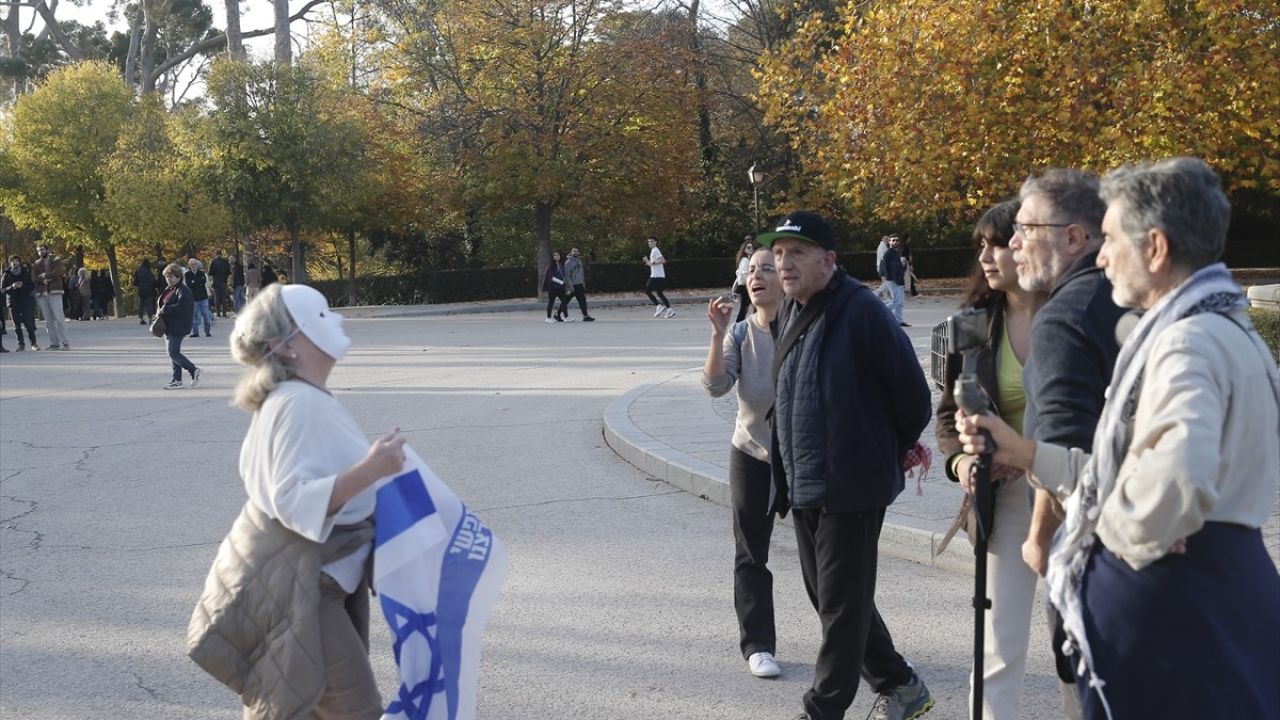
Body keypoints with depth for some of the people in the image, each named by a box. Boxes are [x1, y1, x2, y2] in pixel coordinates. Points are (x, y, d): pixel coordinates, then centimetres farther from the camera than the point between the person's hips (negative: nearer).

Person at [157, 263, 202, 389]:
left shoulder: (183, 291, -14)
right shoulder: (168, 290, 15)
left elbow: (181, 307, -25)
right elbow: (162, 303, 26)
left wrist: (164, 310, -20)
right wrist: (160, 310, 4)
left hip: (178, 326, -10)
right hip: (169, 326, 10)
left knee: (174, 353, -12)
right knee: (173, 353, 11)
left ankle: (194, 370, -3)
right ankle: (177, 380, 15)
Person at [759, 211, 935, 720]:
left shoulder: (861, 312, -17)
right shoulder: (790, 313, 10)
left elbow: (911, 390, -14)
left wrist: (895, 450, 1)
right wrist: (786, 475, 17)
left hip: (851, 485, -9)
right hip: (803, 485, 9)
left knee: (841, 603, 2)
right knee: (825, 595, 18)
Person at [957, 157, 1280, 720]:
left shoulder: (1187, 343, -20)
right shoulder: (1224, 330, 14)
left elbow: (1176, 479, -39)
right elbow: (1122, 466, 16)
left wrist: (1126, 535, -20)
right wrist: (1021, 452, 12)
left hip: (1169, 609, -10)